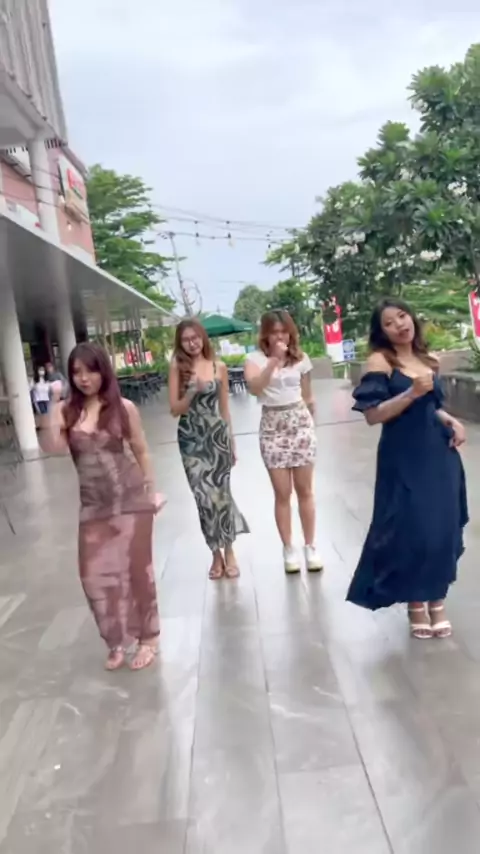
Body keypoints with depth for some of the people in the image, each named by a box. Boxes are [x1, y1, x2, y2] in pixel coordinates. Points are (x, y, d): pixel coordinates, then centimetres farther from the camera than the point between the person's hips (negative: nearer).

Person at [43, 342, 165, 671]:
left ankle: (148, 637, 26)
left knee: (136, 568, 7)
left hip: (130, 499, -2)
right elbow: (52, 447, -16)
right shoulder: (68, 411, -1)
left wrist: (152, 492, 5)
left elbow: (141, 452, 2)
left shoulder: (124, 408, -6)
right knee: (95, 573, 5)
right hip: (93, 505, 3)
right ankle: (118, 640, 27)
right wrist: (54, 406, -18)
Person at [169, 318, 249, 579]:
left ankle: (228, 550, 19)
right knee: (204, 495, 1)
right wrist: (193, 391, -21)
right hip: (190, 438, 0)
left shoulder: (219, 367, 2)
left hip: (217, 435, 1)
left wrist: (231, 441, 10)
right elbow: (175, 409, -5)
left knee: (220, 492, 3)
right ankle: (216, 553, 18)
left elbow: (224, 408, 8)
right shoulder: (177, 367, -2)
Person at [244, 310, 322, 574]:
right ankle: (288, 549, 14)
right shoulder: (255, 358, -5)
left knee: (304, 489, 5)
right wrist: (274, 360, -31)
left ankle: (311, 547, 15)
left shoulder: (301, 359, 5)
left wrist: (311, 423, 19)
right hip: (272, 426, -2)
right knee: (282, 493, 2)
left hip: (300, 422, 2)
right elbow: (254, 387, -25)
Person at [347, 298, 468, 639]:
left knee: (444, 528, 8)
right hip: (404, 458, -6)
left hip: (439, 452, 6)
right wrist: (412, 393, -22)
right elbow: (373, 415, -15)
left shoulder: (428, 359, 11)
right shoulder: (380, 361, -7)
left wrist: (451, 421, 4)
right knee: (412, 530, -3)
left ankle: (437, 601, 24)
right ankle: (416, 603, 17)